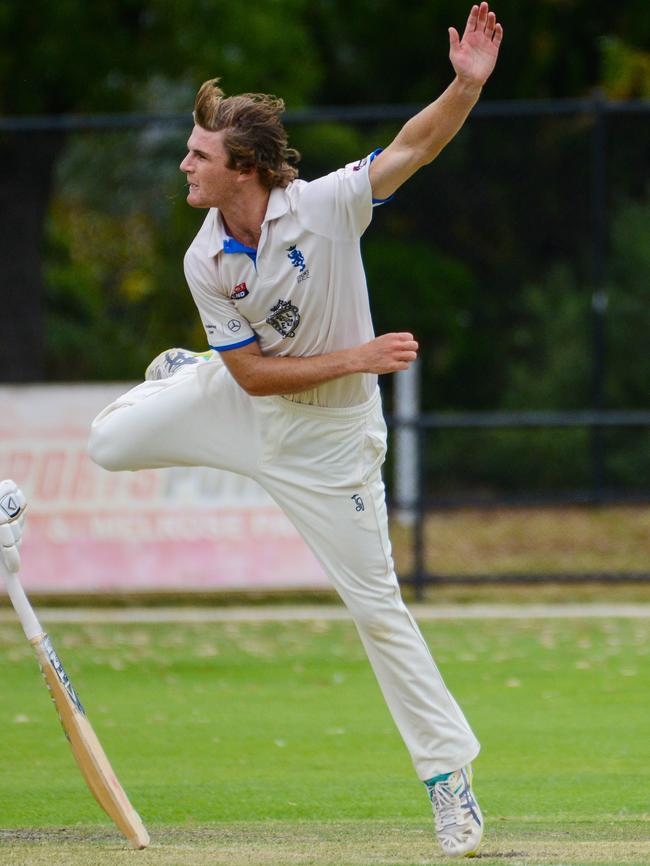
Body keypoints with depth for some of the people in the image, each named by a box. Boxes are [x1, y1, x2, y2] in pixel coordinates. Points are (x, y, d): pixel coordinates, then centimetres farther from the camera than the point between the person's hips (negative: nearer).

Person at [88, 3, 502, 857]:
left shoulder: (323, 206, -25)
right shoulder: (205, 263, -16)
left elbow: (414, 146, -31)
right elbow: (253, 373, -14)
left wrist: (466, 85, -49)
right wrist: (356, 358, -23)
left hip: (329, 431, -3)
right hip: (239, 395, 3)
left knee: (376, 604, -2)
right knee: (110, 442, 6)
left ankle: (448, 772, 9)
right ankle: (177, 375, 39)